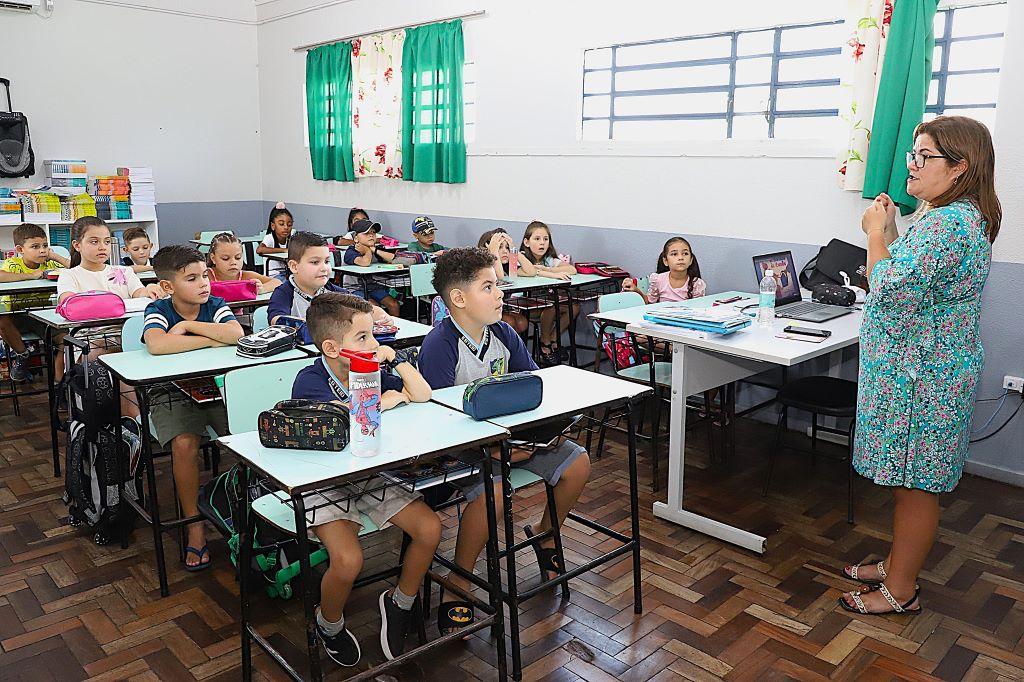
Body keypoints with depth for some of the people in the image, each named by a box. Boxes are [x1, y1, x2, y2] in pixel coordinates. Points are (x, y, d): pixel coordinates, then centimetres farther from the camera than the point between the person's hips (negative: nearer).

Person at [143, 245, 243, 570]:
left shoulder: (216, 306, 0)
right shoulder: (158, 310, -7)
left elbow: (236, 334, -23)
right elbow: (157, 345, -31)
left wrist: (189, 325, -18)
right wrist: (212, 339, -23)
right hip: (173, 392, -2)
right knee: (184, 444, -28)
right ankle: (194, 525, -9)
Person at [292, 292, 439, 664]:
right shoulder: (309, 380, -16)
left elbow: (423, 395, 0)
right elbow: (347, 415, -33)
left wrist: (396, 360, -7)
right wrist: (389, 398, -17)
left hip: (371, 476, 6)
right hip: (324, 484, -6)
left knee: (430, 528, -9)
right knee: (348, 560, -26)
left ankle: (400, 602, 19)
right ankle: (329, 623, 11)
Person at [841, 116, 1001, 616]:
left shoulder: (946, 223, -21)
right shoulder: (959, 217, 14)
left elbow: (891, 292, -25)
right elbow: (915, 278, 19)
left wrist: (876, 235, -12)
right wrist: (889, 233, 8)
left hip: (920, 377, -11)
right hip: (915, 370, 11)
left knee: (914, 483, 1)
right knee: (909, 479, 19)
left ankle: (900, 590, 15)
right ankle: (897, 565, 33)